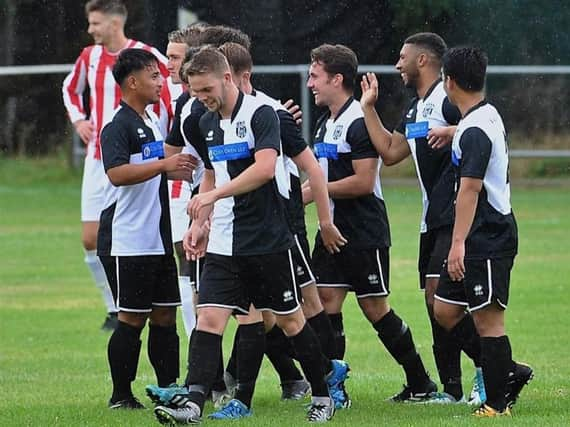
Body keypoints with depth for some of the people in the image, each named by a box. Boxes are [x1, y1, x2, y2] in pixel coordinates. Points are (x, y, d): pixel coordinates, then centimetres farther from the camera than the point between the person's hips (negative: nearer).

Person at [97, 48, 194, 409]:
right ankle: (121, 395, 3)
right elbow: (117, 173, -29)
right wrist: (164, 165, -31)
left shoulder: (153, 121, 15)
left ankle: (170, 388, 14)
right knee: (132, 318, -4)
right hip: (126, 241, -9)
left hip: (157, 239, 9)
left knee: (165, 314, 9)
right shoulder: (118, 127, -13)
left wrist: (177, 167, 21)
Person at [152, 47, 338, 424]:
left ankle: (323, 397, 24)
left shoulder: (260, 114, -12)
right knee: (209, 319, -9)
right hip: (223, 244, 6)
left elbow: (265, 168, -27)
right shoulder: (207, 124, 11)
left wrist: (212, 195, -30)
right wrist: (200, 223, 12)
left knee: (291, 321, 7)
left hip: (269, 240, -6)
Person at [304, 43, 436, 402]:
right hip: (333, 230, 9)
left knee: (375, 308, -2)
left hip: (365, 234, -9)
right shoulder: (326, 123, 14)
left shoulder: (359, 121, -16)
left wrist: (314, 191, -16)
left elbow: (363, 182, -22)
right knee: (326, 302, 1)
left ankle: (421, 383, 10)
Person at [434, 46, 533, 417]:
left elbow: (470, 188, -24)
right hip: (481, 239, 10)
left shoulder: (474, 131, -18)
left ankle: (497, 401, -1)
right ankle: (508, 372, 17)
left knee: (488, 318, -6)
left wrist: (458, 243, -25)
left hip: (488, 239, -10)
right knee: (445, 310, 11)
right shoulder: (488, 115, 13)